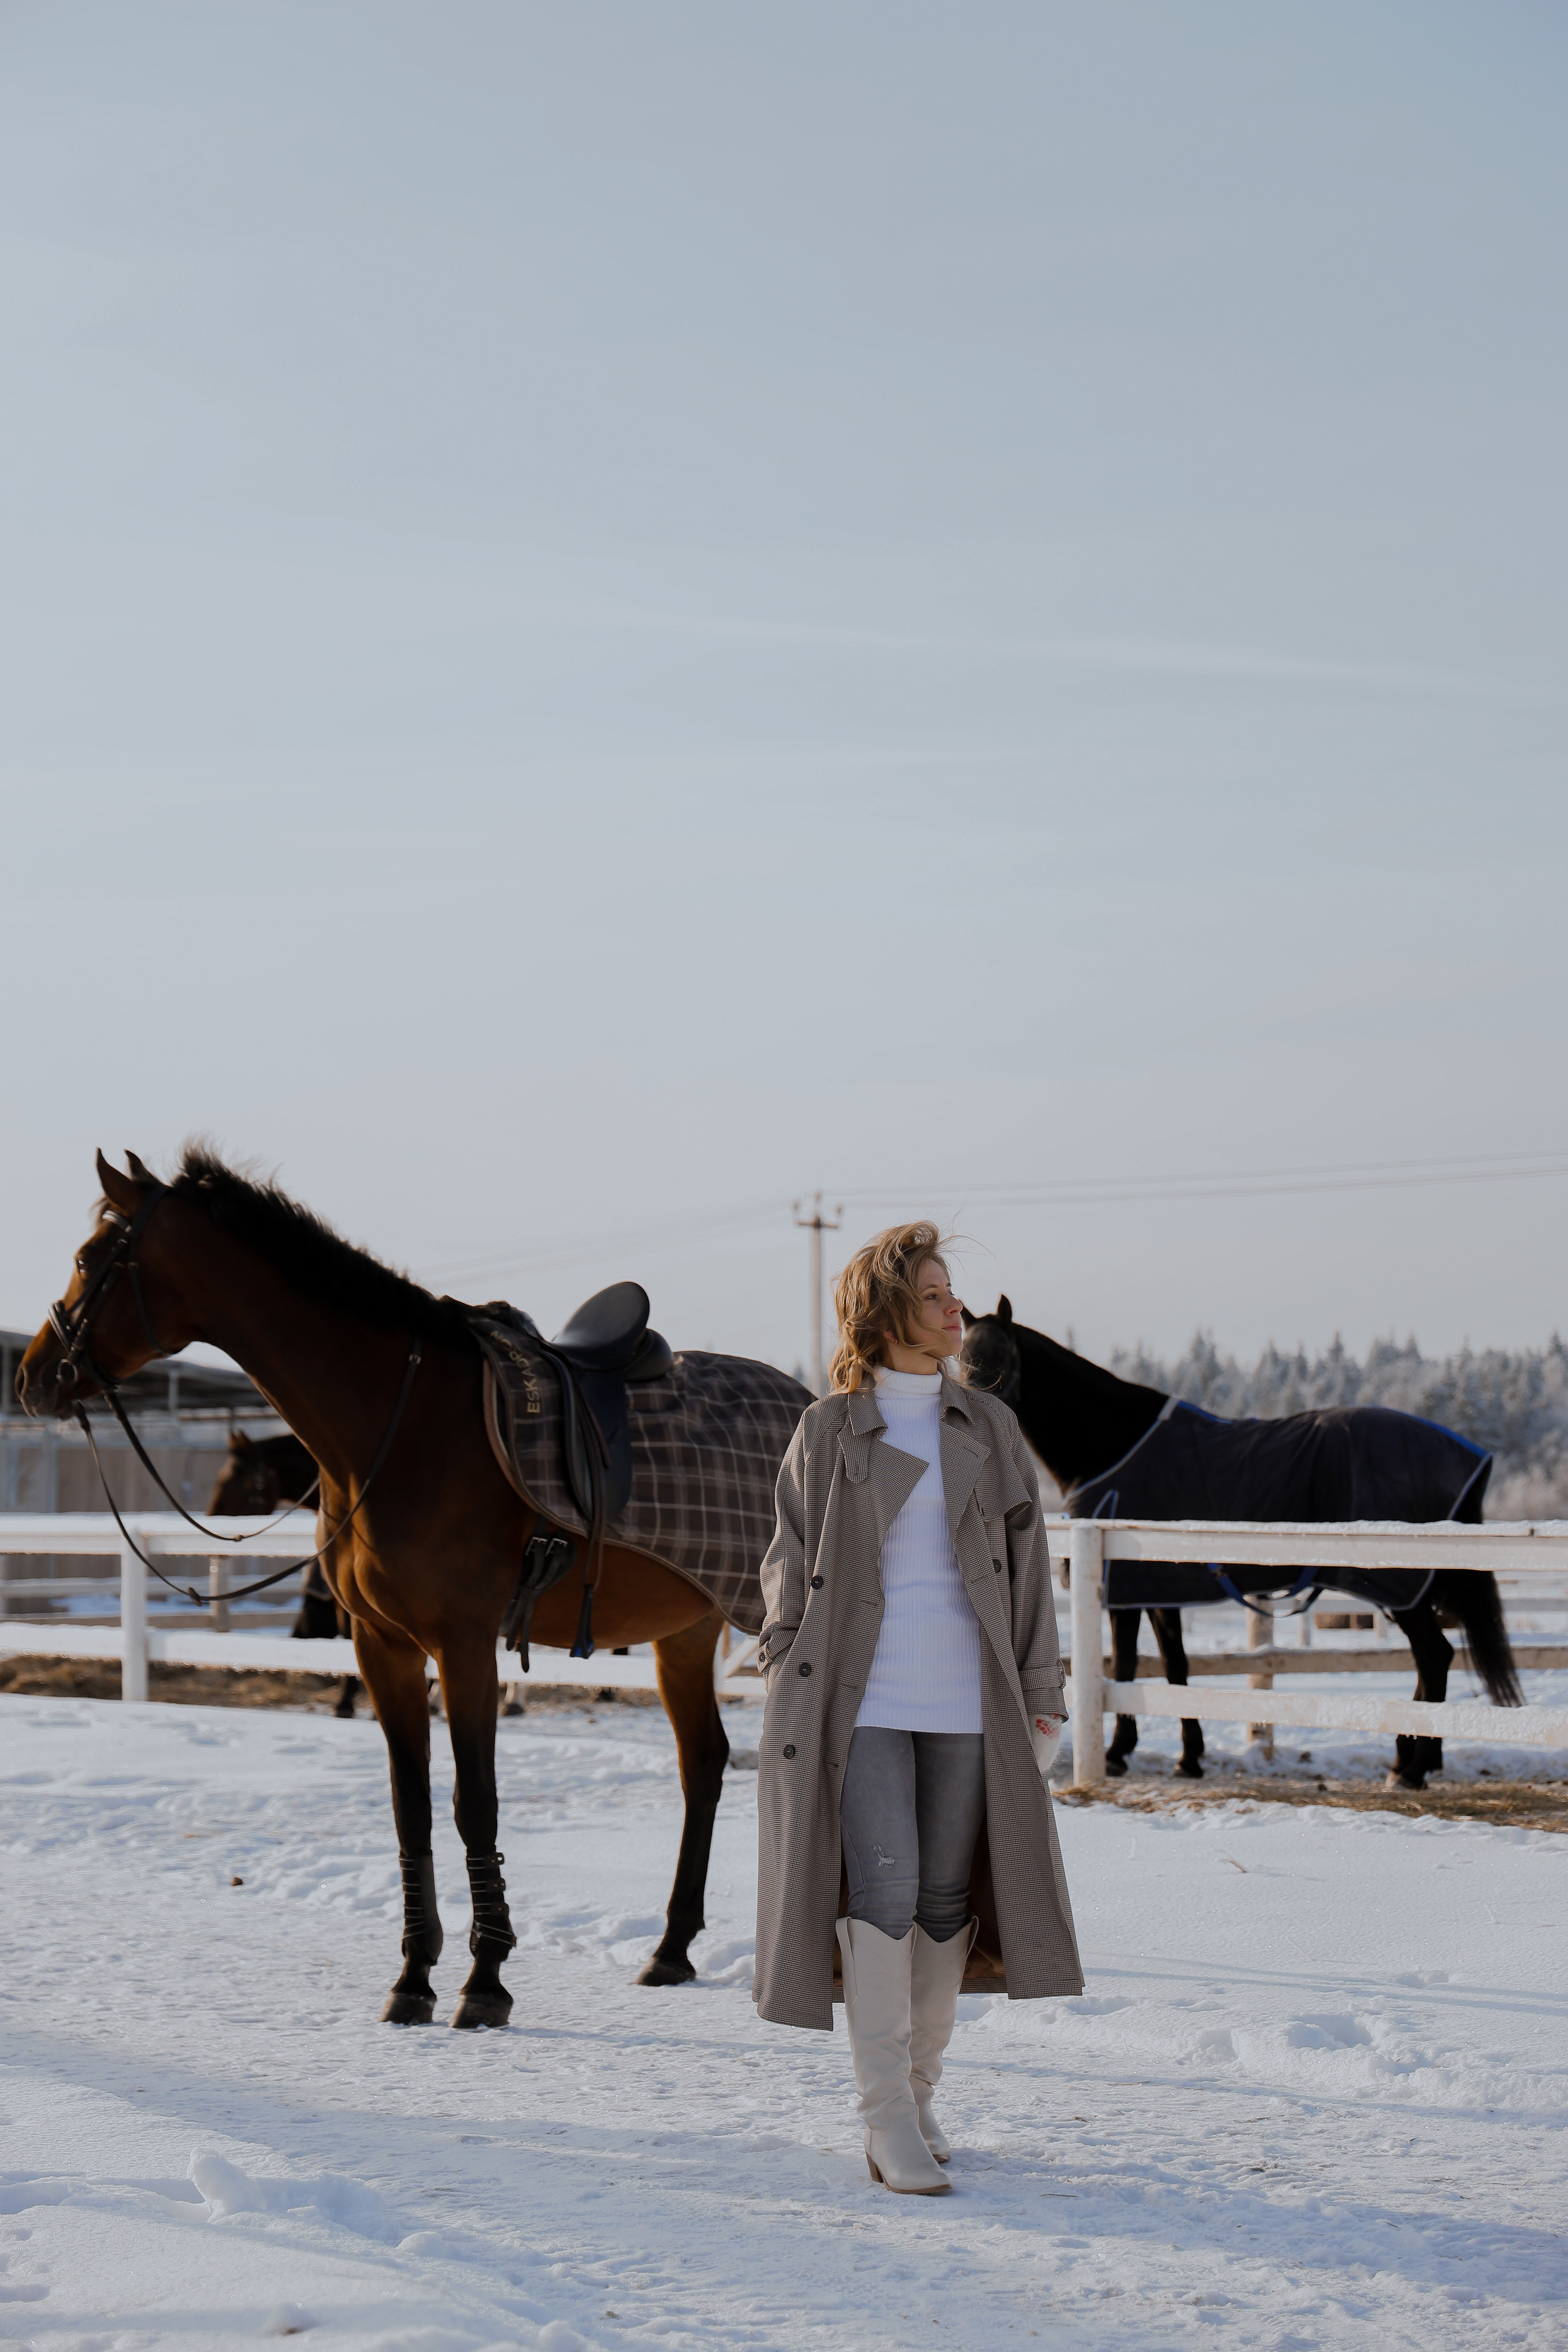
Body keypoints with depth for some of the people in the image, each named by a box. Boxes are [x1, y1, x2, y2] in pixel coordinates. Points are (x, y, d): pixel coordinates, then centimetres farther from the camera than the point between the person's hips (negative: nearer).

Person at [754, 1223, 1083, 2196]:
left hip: (965, 1702, 3)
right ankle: (887, 2120, -9)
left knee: (946, 1898, 6)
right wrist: (791, 1685, -2)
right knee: (880, 1892, -12)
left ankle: (920, 2091, 21)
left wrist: (1043, 1695, 5)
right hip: (863, 1702, -3)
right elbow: (792, 1565, 7)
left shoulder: (989, 1426, 9)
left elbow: (1028, 1564, 10)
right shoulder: (829, 1430, 2)